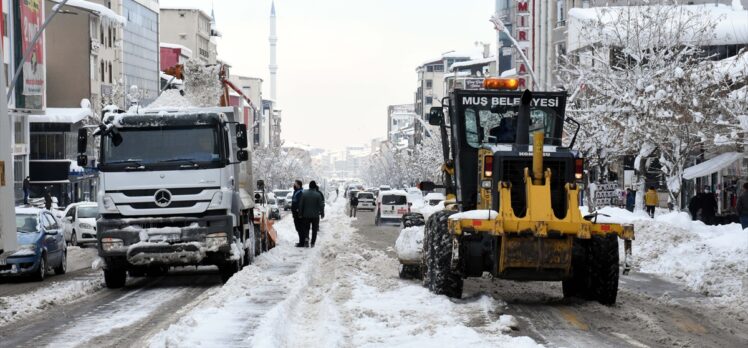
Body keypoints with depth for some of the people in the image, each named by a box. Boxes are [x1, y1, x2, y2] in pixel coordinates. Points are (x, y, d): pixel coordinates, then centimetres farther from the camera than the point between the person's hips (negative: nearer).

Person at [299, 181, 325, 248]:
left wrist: (300, 213, 9)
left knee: (306, 228, 12)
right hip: (315, 215, -2)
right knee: (314, 229, 10)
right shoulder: (318, 194, -11)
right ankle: (312, 243, 9)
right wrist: (322, 213, 3)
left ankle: (306, 238, -14)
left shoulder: (304, 193, -4)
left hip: (306, 215, 2)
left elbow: (301, 204, -1)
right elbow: (321, 205, -8)